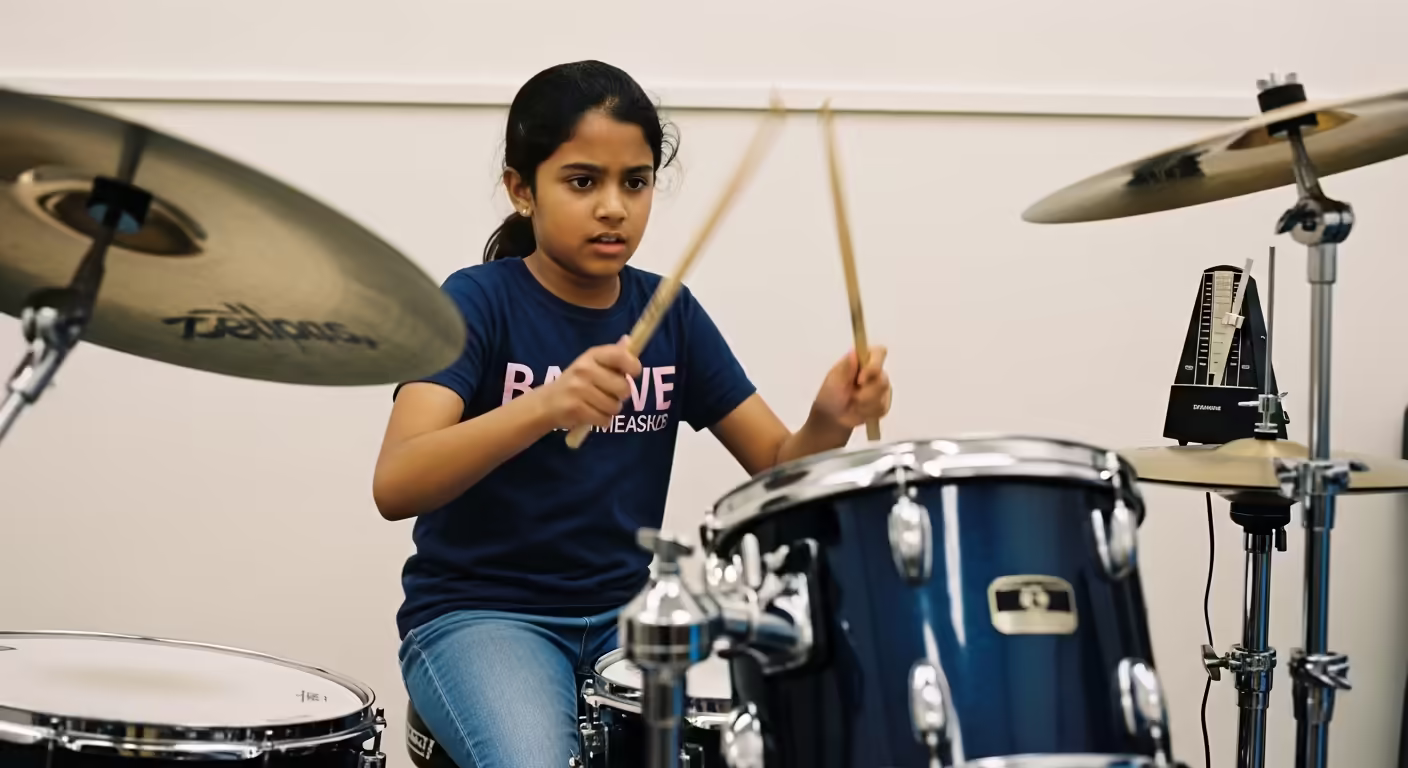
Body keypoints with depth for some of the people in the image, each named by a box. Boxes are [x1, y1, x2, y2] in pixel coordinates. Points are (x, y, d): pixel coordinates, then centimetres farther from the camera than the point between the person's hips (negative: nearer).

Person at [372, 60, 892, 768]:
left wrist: (828, 423, -20)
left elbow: (778, 467, 4)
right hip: (479, 614, -4)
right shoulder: (477, 302, -10)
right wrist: (543, 406, -42)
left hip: (628, 612, 5)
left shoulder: (670, 313, 5)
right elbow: (396, 488, -25)